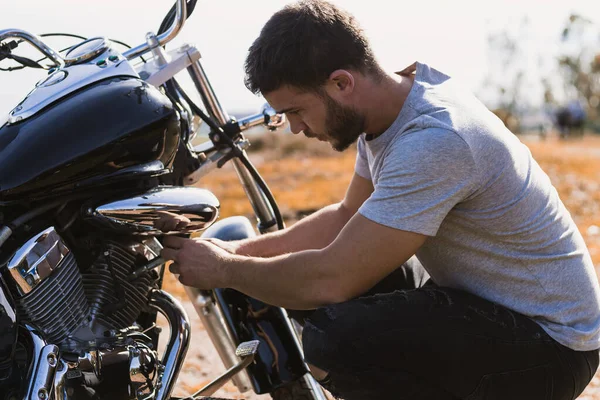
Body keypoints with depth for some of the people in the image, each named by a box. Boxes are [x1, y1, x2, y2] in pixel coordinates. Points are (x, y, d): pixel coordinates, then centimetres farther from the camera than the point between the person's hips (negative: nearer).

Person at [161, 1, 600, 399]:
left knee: (332, 338, -28)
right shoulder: (390, 107, 1)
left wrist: (225, 270, -12)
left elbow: (331, 280, -28)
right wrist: (242, 250, 6)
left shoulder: (432, 142, -29)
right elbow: (349, 216, 15)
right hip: (478, 299, 9)